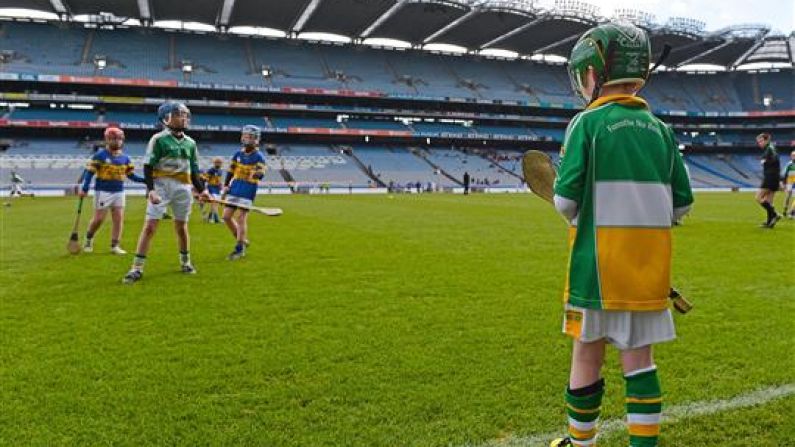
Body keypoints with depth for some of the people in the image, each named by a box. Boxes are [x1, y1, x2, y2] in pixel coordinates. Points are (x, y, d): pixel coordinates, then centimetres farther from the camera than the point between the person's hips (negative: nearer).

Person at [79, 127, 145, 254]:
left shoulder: (124, 157, 9)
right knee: (99, 219, 0)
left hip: (119, 192, 5)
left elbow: (131, 175, 11)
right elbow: (89, 172, -8)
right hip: (103, 192, -4)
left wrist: (145, 180, -4)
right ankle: (88, 239, 25)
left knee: (118, 219, 1)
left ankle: (114, 246, 8)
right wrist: (84, 189, -15)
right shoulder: (100, 155, -6)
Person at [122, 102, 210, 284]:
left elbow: (193, 171, 17)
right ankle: (137, 268, -3)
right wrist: (151, 189, -18)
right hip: (161, 186, -4)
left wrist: (201, 190, 7)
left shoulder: (190, 143, 12)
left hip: (183, 187, 4)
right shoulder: (158, 139, -3)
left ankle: (185, 262, 29)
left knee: (181, 227, 12)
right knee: (149, 226, -7)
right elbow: (148, 167, -7)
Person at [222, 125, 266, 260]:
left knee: (241, 218, -7)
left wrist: (255, 174, -44)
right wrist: (226, 185, 11)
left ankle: (239, 249, 3)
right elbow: (231, 170, 19)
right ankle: (242, 240, 24)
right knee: (227, 216, 6)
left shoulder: (258, 156, -7)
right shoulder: (238, 154, 10)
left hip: (248, 190, -6)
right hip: (235, 188, 6)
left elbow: (261, 173, -22)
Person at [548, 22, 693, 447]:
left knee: (587, 354, 9)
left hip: (598, 260, -4)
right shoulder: (660, 129, 7)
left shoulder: (587, 122, -8)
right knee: (639, 356, 13)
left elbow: (566, 199, -14)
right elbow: (682, 203, 8)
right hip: (650, 264, 5)